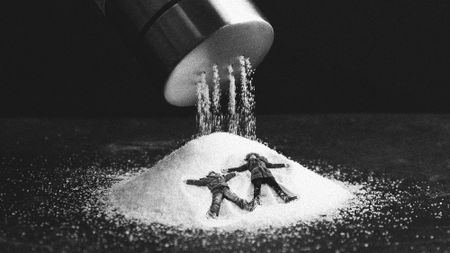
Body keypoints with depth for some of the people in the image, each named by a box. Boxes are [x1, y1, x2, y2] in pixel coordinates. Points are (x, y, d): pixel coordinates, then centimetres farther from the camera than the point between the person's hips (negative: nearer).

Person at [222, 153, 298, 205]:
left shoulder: (262, 161, 40)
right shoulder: (248, 164, 35)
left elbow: (272, 165, 42)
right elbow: (239, 169, 30)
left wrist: (283, 165, 41)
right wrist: (228, 170, 22)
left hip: (267, 174, 2)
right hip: (256, 175, -2)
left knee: (275, 185, -21)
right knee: (257, 187, -31)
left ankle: (286, 197, -38)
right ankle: (256, 200, -57)